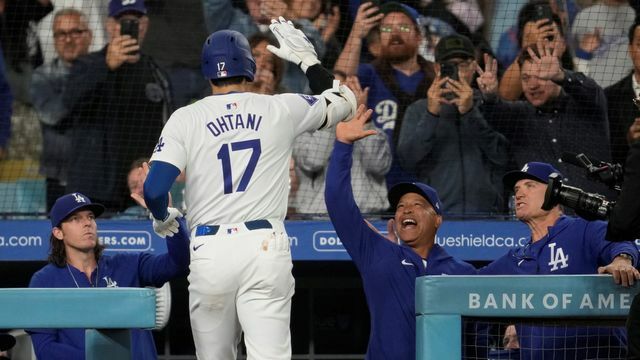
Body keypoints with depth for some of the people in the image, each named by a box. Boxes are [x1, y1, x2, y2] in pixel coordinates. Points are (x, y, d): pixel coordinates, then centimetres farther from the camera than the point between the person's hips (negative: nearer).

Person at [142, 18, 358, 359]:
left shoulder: (186, 118, 4)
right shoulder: (281, 109, 7)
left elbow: (154, 189, -4)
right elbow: (345, 101, 24)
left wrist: (162, 217, 18)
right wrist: (308, 60, 35)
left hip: (210, 252, 0)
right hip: (266, 248, 0)